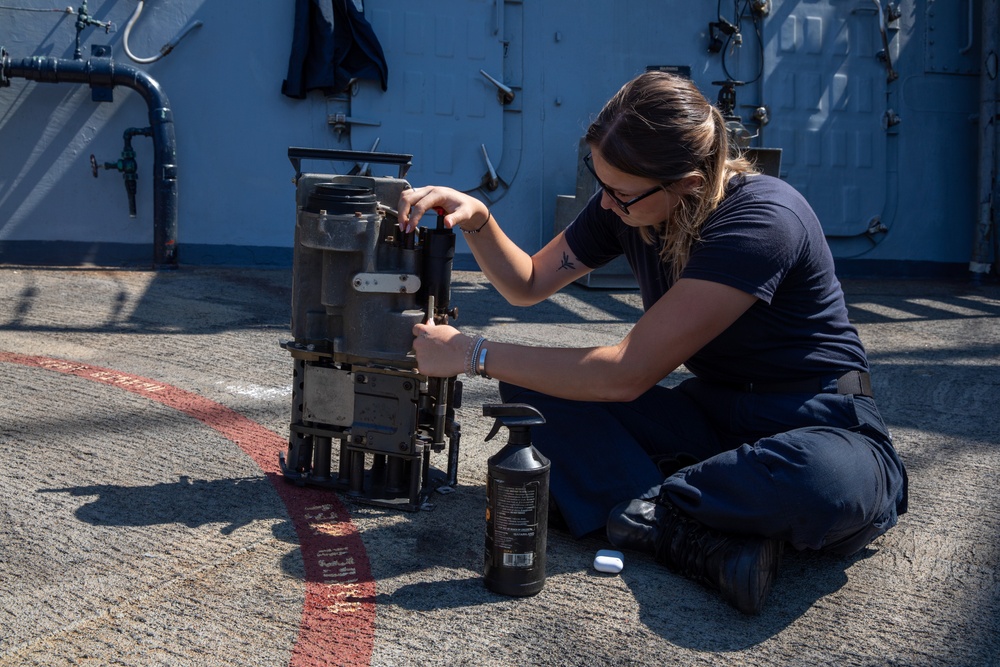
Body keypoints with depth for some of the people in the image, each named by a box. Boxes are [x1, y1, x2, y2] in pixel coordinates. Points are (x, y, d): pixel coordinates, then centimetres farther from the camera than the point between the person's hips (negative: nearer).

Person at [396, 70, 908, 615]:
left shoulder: (762, 221, -27)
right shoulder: (625, 202, -5)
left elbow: (626, 374, -29)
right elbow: (528, 284, 11)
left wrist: (473, 354, -23)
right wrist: (476, 219, -10)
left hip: (813, 421, -7)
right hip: (711, 411, 7)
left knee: (830, 484, -44)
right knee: (529, 389, -12)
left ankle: (644, 508, -22)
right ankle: (708, 543, -26)